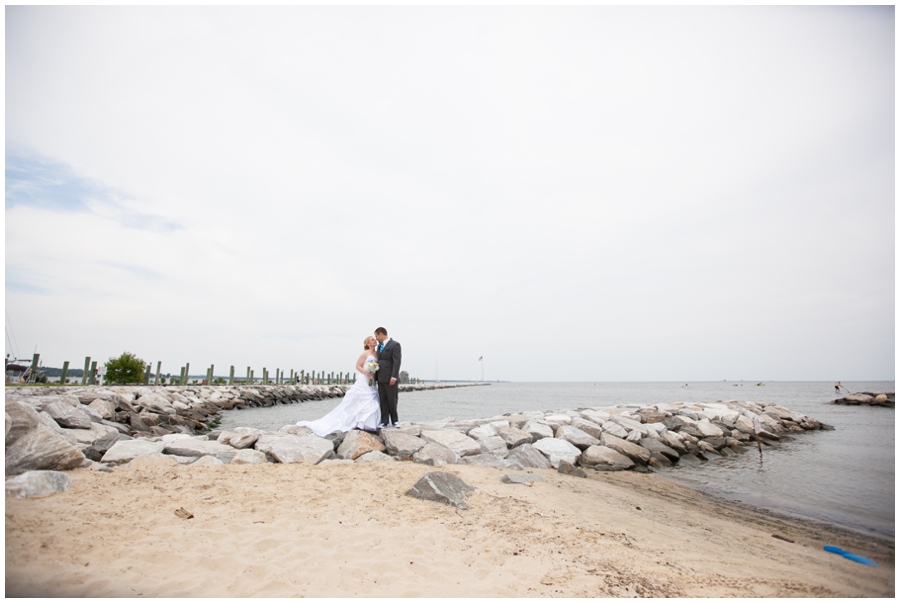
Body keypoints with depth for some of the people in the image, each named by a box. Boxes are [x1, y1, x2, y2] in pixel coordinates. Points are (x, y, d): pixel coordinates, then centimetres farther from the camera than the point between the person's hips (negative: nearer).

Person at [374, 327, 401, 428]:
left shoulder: (395, 345, -8)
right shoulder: (380, 346, 17)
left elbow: (397, 361, -14)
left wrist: (394, 377, -20)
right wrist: (375, 375, 10)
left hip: (390, 378, -7)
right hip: (381, 378, 7)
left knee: (392, 400, 1)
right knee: (383, 400, 6)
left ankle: (394, 420, 15)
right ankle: (385, 421, 10)